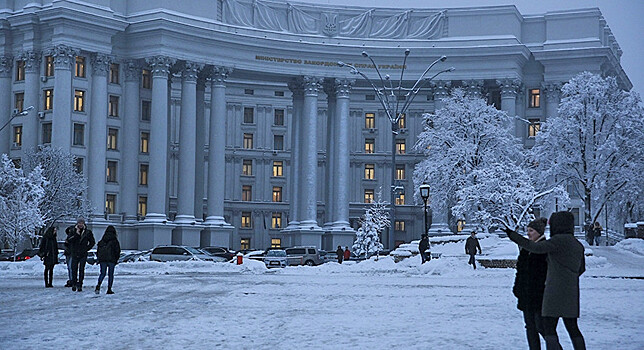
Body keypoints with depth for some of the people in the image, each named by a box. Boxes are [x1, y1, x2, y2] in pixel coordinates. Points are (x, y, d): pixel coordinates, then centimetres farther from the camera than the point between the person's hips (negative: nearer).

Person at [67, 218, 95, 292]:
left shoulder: (88, 232, 4)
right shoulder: (73, 231, 6)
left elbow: (92, 242, 11)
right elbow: (70, 240, -7)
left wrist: (86, 249, 1)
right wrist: (76, 234, -18)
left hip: (83, 254, -1)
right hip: (75, 253, 1)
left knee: (81, 270, -6)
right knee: (74, 269, 1)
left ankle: (80, 285, -3)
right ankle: (74, 284, 13)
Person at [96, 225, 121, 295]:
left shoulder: (102, 240, 7)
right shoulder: (114, 240, -3)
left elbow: (98, 250, 10)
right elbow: (117, 251, -3)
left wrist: (99, 259, 17)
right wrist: (116, 259, 7)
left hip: (102, 259, 3)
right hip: (111, 260, -3)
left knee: (102, 273, 8)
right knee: (110, 274, 5)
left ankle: (98, 285, -16)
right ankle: (109, 289, 3)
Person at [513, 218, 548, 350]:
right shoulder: (526, 248, 13)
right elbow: (520, 270, 17)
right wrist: (517, 288, 14)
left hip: (540, 294, -7)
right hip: (526, 295, 7)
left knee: (541, 326, -7)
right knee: (530, 325, 7)